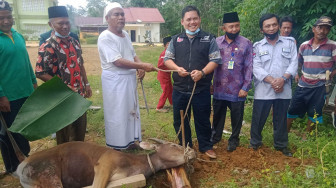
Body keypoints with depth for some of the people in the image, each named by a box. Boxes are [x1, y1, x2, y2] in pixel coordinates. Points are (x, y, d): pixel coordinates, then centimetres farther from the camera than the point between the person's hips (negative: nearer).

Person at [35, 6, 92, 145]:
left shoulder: (74, 42, 5)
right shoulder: (47, 47, -17)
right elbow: (40, 73, -17)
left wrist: (86, 84, 12)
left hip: (79, 93, 7)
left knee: (81, 126, 19)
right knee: (65, 131, 10)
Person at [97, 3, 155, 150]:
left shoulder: (125, 34, 10)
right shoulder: (105, 37, -16)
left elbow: (133, 55, 17)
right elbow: (118, 61, -24)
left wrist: (140, 68, -4)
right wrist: (142, 66, -23)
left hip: (129, 79, 8)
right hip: (115, 81, -8)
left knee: (131, 110, 16)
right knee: (117, 114, 1)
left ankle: (129, 141, 32)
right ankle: (117, 146, 17)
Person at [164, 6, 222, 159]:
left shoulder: (209, 39, 1)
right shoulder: (176, 40, 9)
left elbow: (215, 60, -3)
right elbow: (167, 59, 9)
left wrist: (202, 72, -20)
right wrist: (177, 68, -12)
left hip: (202, 89, -2)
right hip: (179, 89, 3)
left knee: (203, 120, 9)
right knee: (180, 120, 13)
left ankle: (206, 147, 29)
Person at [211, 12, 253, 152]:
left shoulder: (246, 43, -4)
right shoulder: (216, 42, 2)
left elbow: (249, 67, -4)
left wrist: (245, 87, -9)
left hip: (237, 90, -2)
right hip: (219, 88, 2)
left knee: (236, 117, 11)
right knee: (218, 114, 17)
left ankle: (234, 139, 32)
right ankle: (216, 136, 38)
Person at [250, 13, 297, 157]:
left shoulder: (289, 43, 7)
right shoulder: (257, 46, 4)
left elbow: (294, 63, 0)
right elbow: (256, 68, -6)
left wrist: (283, 79, -16)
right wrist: (272, 81, -18)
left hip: (284, 89, 1)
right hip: (263, 90, -1)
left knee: (281, 119, 13)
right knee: (258, 119, 7)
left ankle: (281, 144, 30)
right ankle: (255, 142, 27)